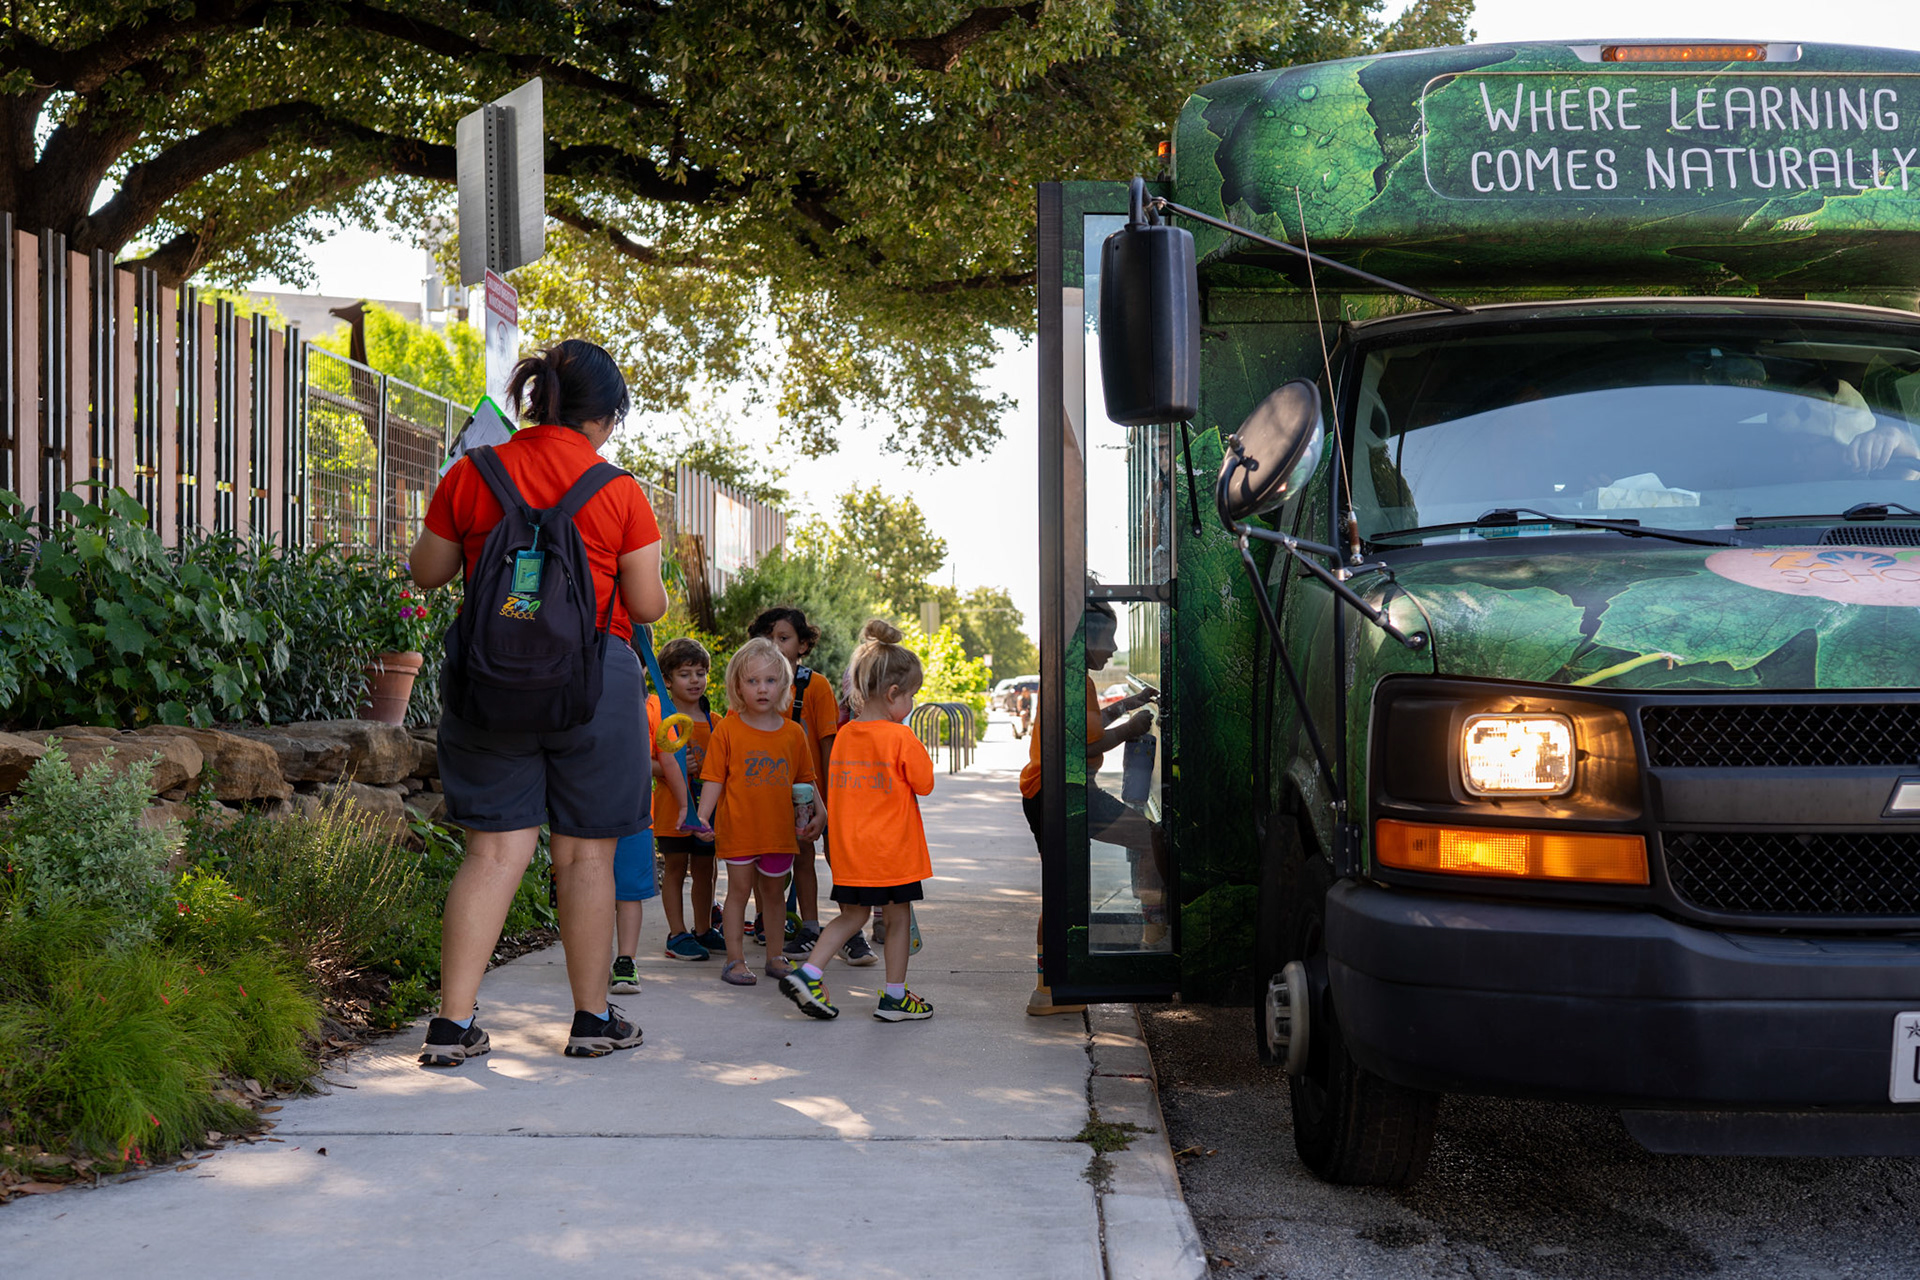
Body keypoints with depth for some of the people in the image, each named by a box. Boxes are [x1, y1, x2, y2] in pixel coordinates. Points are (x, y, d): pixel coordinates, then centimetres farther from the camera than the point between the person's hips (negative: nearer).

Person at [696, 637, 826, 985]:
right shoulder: (727, 729, -5)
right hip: (738, 827, -3)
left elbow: (805, 780, 12)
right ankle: (735, 959, 10)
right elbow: (714, 779, -4)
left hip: (779, 829, 3)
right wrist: (702, 816, -13)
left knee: (773, 891, 14)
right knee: (739, 889, 3)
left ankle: (775, 956, 24)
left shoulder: (793, 733, 4)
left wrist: (819, 811, 1)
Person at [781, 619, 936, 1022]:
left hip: (849, 849, 6)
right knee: (898, 918, 8)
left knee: (853, 915, 16)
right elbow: (924, 784, -4)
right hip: (892, 850, -6)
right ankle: (894, 997, 15)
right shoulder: (901, 738, -14)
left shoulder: (844, 736, 4)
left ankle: (809, 972, 2)